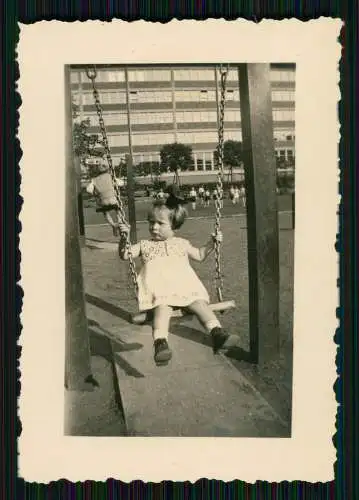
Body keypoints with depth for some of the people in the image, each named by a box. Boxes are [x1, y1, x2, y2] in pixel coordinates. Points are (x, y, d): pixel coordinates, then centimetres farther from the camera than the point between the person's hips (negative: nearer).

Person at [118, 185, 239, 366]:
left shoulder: (181, 243, 26)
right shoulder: (145, 245, 21)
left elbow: (199, 255, 36)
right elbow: (124, 255, 13)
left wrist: (211, 243, 21)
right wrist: (124, 238, -4)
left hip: (185, 285, 2)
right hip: (158, 288, -2)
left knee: (199, 302, -25)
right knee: (162, 306, -33)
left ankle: (217, 333, -30)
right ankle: (160, 343, -45)